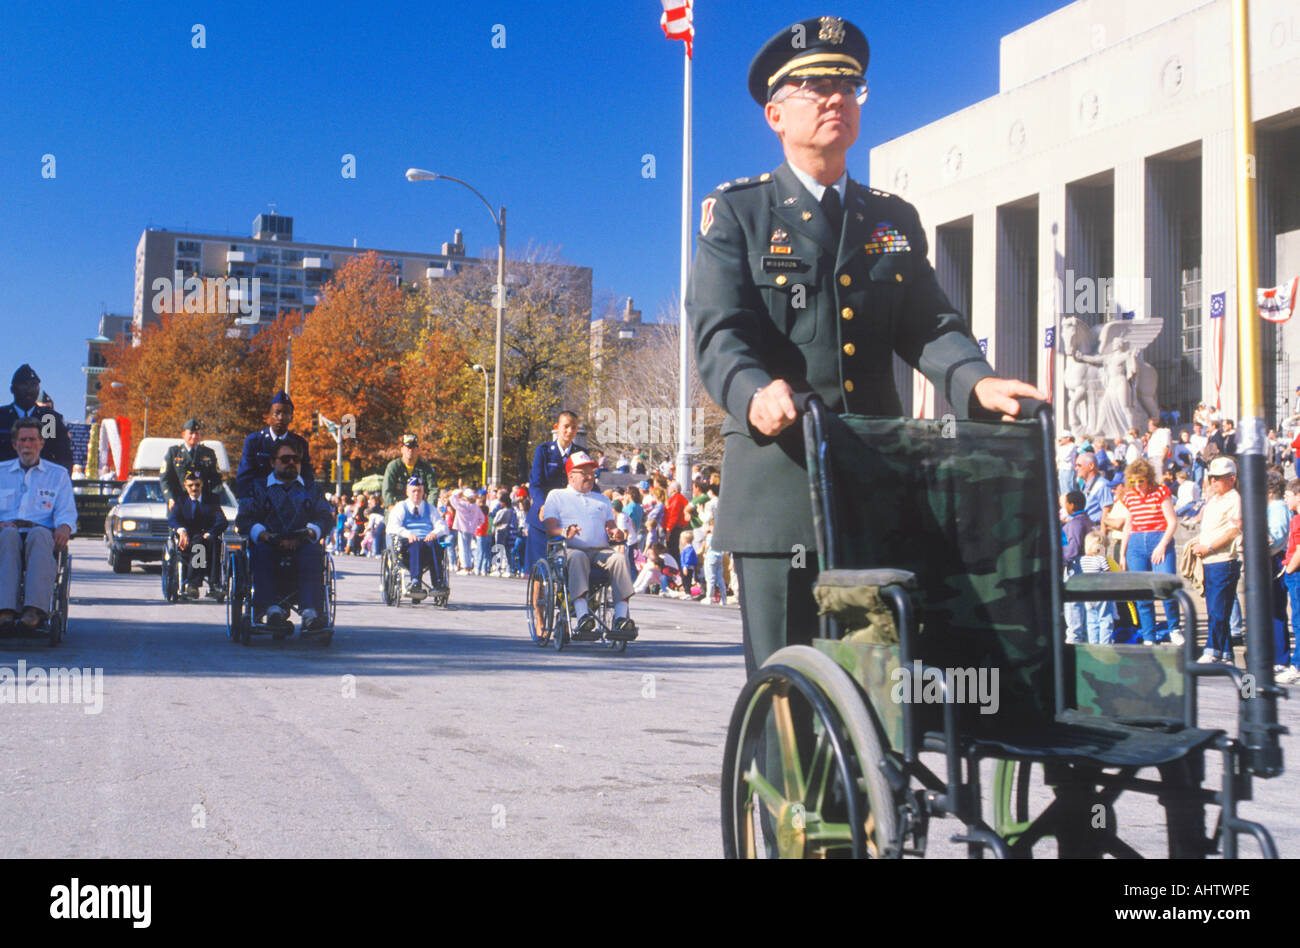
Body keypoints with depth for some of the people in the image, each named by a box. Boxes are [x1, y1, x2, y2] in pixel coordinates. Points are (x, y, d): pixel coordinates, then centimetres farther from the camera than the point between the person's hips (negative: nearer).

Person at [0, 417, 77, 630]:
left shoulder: (58, 474, 22)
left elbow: (67, 511, 10)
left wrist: (65, 527, -14)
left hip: (42, 531, -1)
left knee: (39, 535, -40)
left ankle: (35, 608, -55)